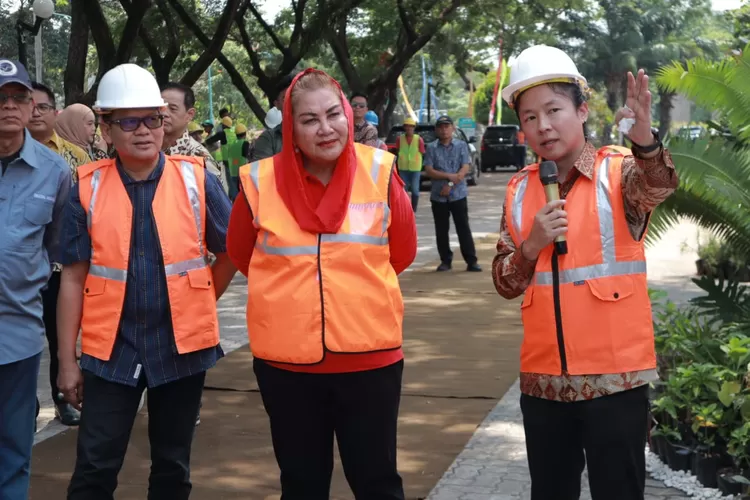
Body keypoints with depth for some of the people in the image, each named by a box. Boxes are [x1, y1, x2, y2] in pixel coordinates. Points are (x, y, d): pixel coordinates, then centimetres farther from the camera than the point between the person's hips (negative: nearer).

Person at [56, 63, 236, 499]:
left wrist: (201, 301, 8)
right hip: (111, 348, 0)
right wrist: (67, 359, 0)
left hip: (181, 344, 0)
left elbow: (232, 252, 8)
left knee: (173, 464, 14)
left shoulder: (196, 179, -4)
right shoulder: (88, 188, -2)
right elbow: (74, 277, 0)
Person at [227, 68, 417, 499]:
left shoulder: (379, 173, -6)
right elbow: (242, 256, 9)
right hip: (286, 358, 0)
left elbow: (402, 252, 7)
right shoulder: (260, 181, -8)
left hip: (369, 354, 0)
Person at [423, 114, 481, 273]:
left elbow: (465, 168, -5)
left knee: (463, 228, -2)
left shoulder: (461, 145, 4)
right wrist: (450, 176, -14)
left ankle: (471, 261, 0)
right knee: (441, 230, 6)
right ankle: (445, 261, 16)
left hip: (458, 194, -1)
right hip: (438, 196, 1)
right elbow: (429, 171, -4)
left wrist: (450, 185, -15)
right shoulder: (431, 148, 5)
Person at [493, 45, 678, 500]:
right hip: (543, 377, 4)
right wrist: (531, 245, -12)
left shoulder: (619, 171, -5)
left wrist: (644, 139, -49)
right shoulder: (520, 190, 6)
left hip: (615, 375, -4)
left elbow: (658, 188, -29)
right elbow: (505, 284, 7)